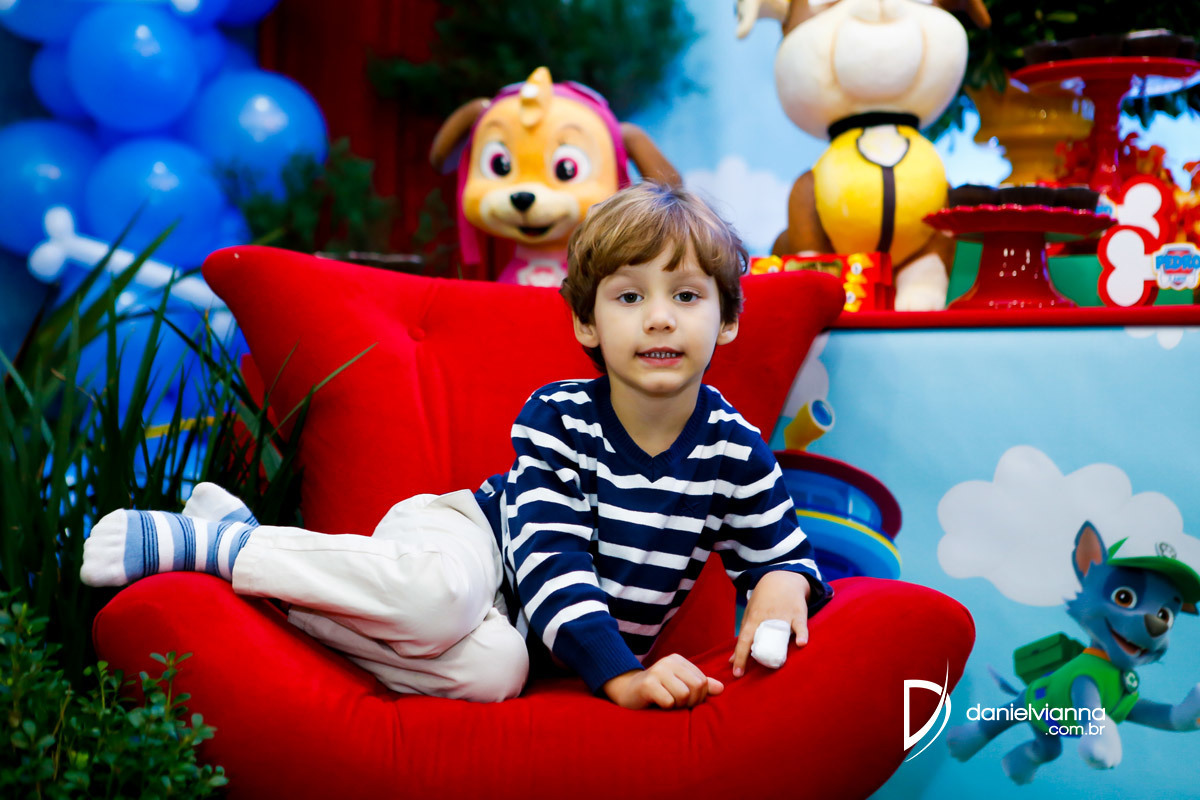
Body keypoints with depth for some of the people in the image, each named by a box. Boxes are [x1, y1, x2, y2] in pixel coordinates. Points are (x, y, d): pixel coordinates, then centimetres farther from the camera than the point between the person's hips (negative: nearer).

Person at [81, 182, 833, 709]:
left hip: (530, 629, 4)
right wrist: (621, 673, -36)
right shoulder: (556, 419, -17)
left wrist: (783, 585, -22)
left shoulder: (736, 450, -8)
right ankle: (209, 541, -23)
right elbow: (553, 557, -24)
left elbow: (786, 550, 4)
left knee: (494, 671, -34)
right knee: (445, 592, -43)